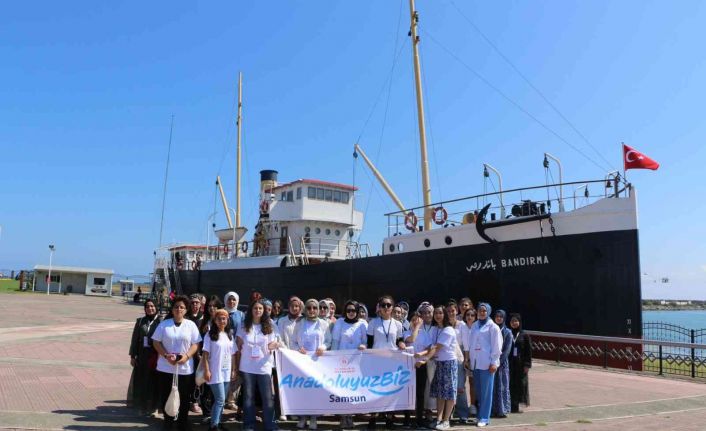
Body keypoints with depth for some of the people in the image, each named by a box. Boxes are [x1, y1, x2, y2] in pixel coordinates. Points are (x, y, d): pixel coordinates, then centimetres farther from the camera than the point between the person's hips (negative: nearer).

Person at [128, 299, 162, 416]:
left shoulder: (160, 321, -4)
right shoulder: (140, 321, 6)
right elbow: (135, 339, 7)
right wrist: (132, 356, 4)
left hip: (155, 356, -3)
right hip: (142, 355, 3)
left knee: (153, 381, 3)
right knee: (140, 381, 8)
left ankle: (153, 406, 18)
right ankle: (142, 406, 23)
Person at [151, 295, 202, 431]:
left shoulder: (191, 325, 2)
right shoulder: (164, 324, 2)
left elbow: (196, 344, 0)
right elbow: (156, 342, 0)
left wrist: (187, 356, -16)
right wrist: (166, 355, -14)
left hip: (185, 368, 0)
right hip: (165, 367, 1)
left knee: (184, 397, 6)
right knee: (166, 396, 9)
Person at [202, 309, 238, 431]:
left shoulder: (230, 335, 9)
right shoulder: (210, 335, -6)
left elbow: (233, 354, 11)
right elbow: (205, 354, -8)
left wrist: (233, 370, 8)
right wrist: (206, 371, -13)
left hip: (226, 373, 5)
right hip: (215, 372, -5)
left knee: (221, 400, 11)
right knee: (220, 399, -8)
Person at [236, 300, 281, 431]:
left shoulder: (268, 327, 1)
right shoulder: (244, 326, 2)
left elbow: (270, 346, 3)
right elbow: (239, 346, 7)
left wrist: (274, 346, -19)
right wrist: (237, 364, 3)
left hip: (264, 367, 0)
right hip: (247, 367, 1)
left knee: (267, 397, -2)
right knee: (248, 397, 8)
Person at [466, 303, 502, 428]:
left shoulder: (492, 326, -2)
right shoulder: (474, 326, 14)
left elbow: (496, 345, -6)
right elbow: (470, 343, 14)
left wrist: (494, 362, -11)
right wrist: (468, 358, 9)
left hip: (487, 363, -5)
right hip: (475, 362, 5)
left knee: (486, 391, -1)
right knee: (478, 390, 8)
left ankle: (484, 418, 4)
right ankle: (480, 414, 17)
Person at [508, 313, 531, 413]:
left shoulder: (524, 335, 2)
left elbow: (529, 351, 1)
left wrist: (527, 365, -6)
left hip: (520, 364, 0)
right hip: (509, 363, 0)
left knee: (520, 384, 3)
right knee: (510, 384, 1)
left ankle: (515, 406, 12)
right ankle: (510, 406, 9)